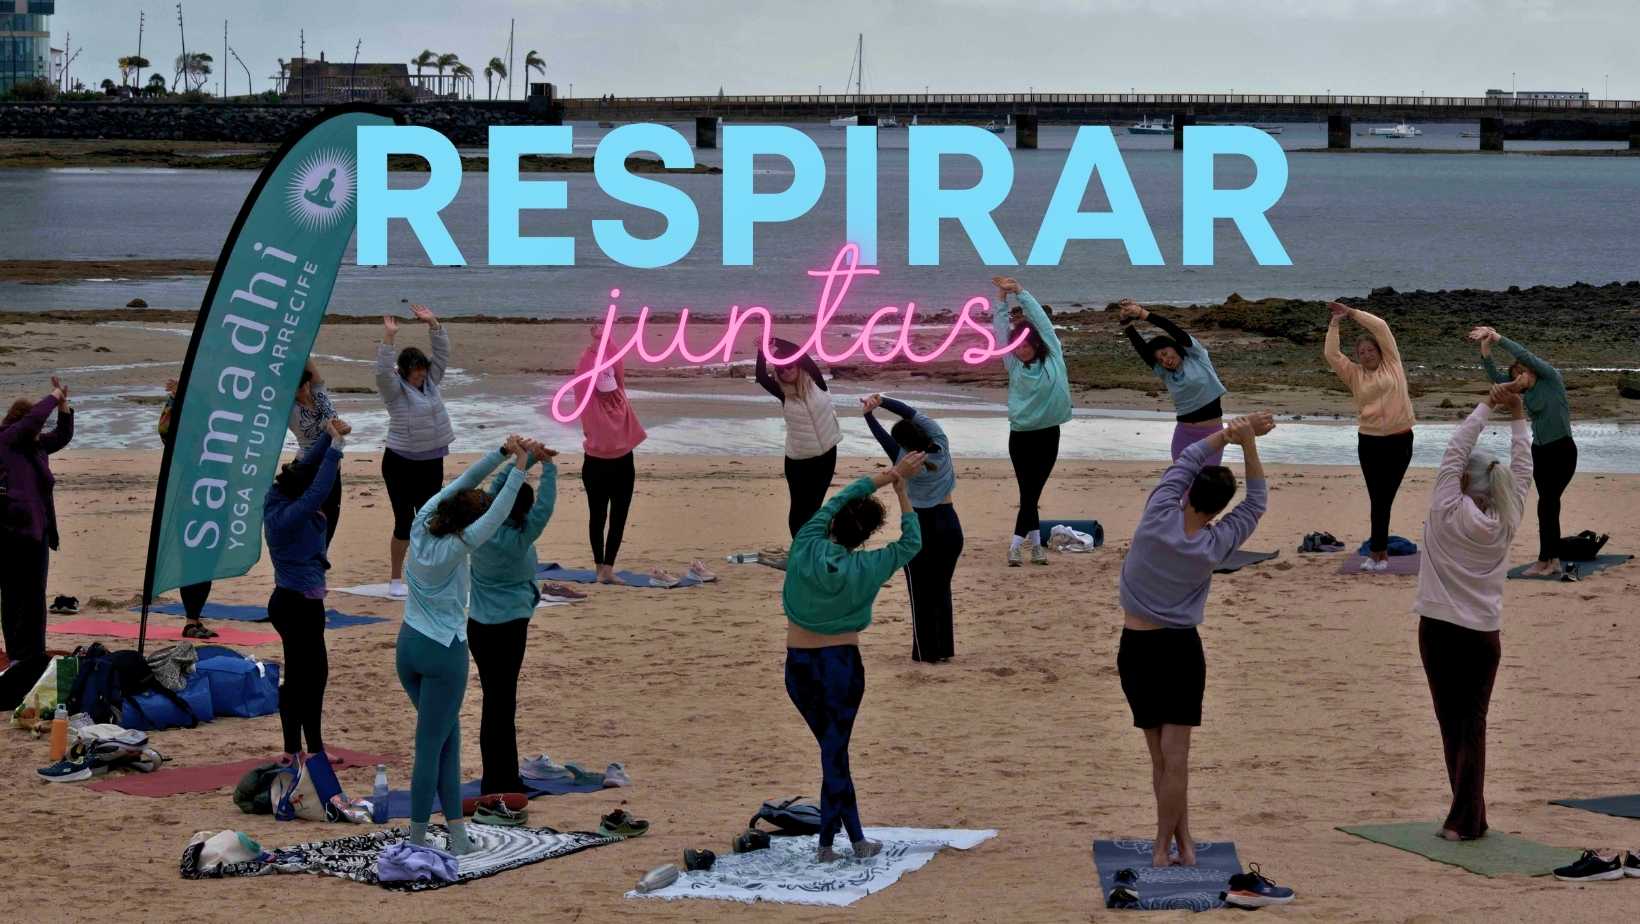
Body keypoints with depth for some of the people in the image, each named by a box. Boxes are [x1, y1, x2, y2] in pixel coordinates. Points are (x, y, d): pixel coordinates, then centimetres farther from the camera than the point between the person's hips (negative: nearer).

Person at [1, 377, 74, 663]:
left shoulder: (36, 445, 15)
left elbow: (62, 435, 25)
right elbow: (34, 418, -17)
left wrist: (63, 403, 12)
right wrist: (55, 397, -4)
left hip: (37, 529, 8)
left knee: (35, 594, 11)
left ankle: (35, 653, 17)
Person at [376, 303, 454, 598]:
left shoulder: (430, 381, 8)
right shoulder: (395, 388, -8)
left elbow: (442, 353, 6)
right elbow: (383, 370, -26)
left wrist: (433, 324, -4)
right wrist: (388, 338, -33)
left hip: (432, 463, 6)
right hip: (400, 464, -6)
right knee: (404, 523, -5)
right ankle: (395, 579, 5)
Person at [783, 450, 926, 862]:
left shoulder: (805, 548, -8)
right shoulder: (865, 568, -11)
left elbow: (841, 498, 5)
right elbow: (911, 542, 6)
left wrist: (890, 474, 10)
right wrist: (901, 490, 8)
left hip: (798, 665, 2)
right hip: (842, 663, -2)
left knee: (833, 748, 10)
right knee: (834, 751, 4)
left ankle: (856, 839, 13)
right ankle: (826, 843, 5)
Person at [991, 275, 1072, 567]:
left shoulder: (1053, 359, 1)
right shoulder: (1014, 365, 2)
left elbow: (1040, 318, 1)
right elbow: (1001, 328, 1)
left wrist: (1019, 291, 0)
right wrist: (1002, 297, -3)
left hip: (1048, 434, 0)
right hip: (1021, 436, 0)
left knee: (1033, 491, 2)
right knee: (1029, 491, -3)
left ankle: (1017, 545, 7)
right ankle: (1035, 543, 1)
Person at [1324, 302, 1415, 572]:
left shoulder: (1391, 363, 6)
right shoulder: (1354, 375, 9)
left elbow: (1381, 327, 1)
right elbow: (1331, 354, 0)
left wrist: (1351, 312, 3)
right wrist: (1334, 324, -2)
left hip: (1399, 440, -1)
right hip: (1370, 441, 1)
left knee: (1385, 497, 0)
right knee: (1378, 498, 1)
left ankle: (1378, 551, 4)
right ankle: (1380, 551, 8)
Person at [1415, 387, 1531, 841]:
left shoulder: (1448, 512, -9)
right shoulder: (1505, 522, -2)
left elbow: (1455, 452, -5)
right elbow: (1522, 470, 8)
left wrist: (1486, 408, 0)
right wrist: (1517, 418, 10)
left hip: (1440, 629, -2)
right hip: (1483, 634, 2)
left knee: (1452, 724, 6)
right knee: (1472, 725, 5)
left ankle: (1467, 816, 4)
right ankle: (1465, 818, -5)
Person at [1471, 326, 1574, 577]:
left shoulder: (1551, 378, -9)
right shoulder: (1526, 394, 8)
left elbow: (1525, 356, -19)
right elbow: (1495, 376, 1)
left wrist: (1498, 338, -16)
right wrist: (1485, 348, -13)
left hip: (1562, 451, -8)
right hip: (1539, 451, 8)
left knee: (1547, 504, -9)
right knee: (1549, 505, 8)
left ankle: (1544, 561, -5)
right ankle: (1554, 561, 12)